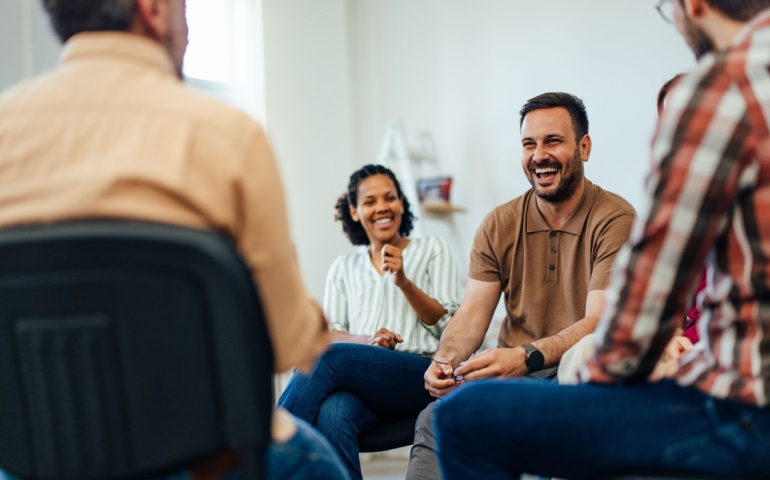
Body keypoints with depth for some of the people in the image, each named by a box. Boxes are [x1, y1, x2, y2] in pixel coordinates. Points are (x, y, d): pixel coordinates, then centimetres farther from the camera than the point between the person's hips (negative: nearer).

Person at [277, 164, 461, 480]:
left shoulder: (432, 249, 16)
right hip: (362, 383, 2)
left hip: (421, 377, -2)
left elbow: (448, 325, 7)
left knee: (329, 357, -32)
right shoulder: (344, 268, 24)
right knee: (332, 416, -37)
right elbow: (328, 334, 14)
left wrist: (403, 281, -8)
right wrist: (367, 341, -9)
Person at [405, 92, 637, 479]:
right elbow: (472, 315, 4)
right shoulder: (498, 225, 9)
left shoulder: (615, 219, -7)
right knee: (436, 418, -24)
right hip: (511, 371, 4)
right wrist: (444, 360, -19)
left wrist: (526, 356, -34)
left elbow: (600, 323, -17)